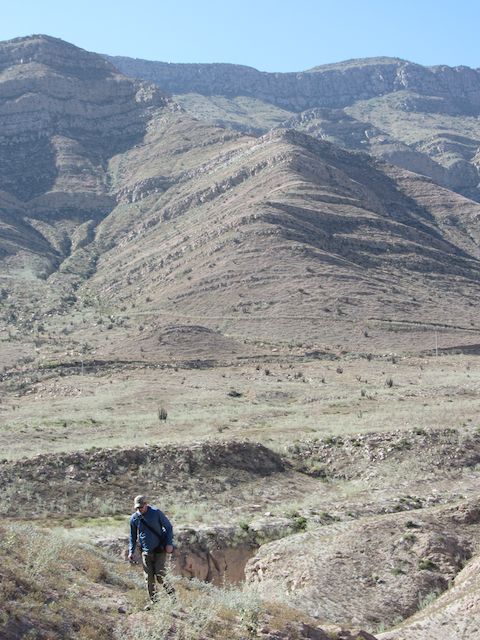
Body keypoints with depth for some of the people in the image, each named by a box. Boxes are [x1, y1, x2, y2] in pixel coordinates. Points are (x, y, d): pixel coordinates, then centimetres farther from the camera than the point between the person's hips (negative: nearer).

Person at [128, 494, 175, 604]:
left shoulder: (156, 513, -8)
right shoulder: (134, 518, 2)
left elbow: (168, 527, 0)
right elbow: (133, 536, 15)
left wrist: (169, 543, -8)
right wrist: (131, 551, 8)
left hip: (160, 550, -4)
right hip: (146, 552, 4)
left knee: (160, 575, -14)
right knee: (149, 578, 1)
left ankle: (172, 595, -10)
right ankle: (153, 601, 8)